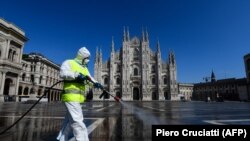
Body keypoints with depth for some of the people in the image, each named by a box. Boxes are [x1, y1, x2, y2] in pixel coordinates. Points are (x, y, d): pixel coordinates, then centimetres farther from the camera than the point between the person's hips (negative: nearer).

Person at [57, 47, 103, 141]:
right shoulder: (69, 62, 0)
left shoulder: (85, 68, 23)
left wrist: (96, 83, -10)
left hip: (78, 97, 9)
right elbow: (63, 73, -16)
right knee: (77, 121, -12)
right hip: (71, 96, -8)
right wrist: (77, 75, -27)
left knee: (69, 120, 15)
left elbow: (89, 78, 10)